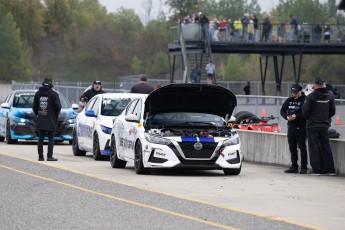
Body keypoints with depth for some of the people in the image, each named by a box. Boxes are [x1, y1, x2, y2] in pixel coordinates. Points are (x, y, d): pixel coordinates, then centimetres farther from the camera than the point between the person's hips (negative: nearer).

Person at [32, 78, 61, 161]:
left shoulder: (38, 93, 5)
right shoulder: (54, 94, -9)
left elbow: (34, 106, 7)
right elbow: (58, 106, -11)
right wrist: (56, 114, 7)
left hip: (40, 120, 4)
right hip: (51, 120, -4)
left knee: (40, 138, 9)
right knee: (51, 139, 1)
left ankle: (40, 156, 8)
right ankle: (49, 156, -3)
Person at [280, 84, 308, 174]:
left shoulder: (304, 100, -9)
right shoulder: (289, 100, 12)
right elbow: (282, 111, 14)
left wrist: (296, 116, -22)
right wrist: (287, 117, -5)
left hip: (301, 127, -7)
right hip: (291, 126, 7)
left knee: (302, 147, -4)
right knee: (292, 147, 10)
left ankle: (303, 167, -1)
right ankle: (294, 167, 18)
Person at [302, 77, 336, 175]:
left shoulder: (311, 96, -13)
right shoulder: (330, 96, 0)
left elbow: (305, 111, -10)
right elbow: (332, 111, 6)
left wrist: (308, 119, 11)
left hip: (312, 125, -4)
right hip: (325, 125, 4)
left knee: (314, 147, 1)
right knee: (326, 147, 10)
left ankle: (317, 169, -4)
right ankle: (330, 169, 6)